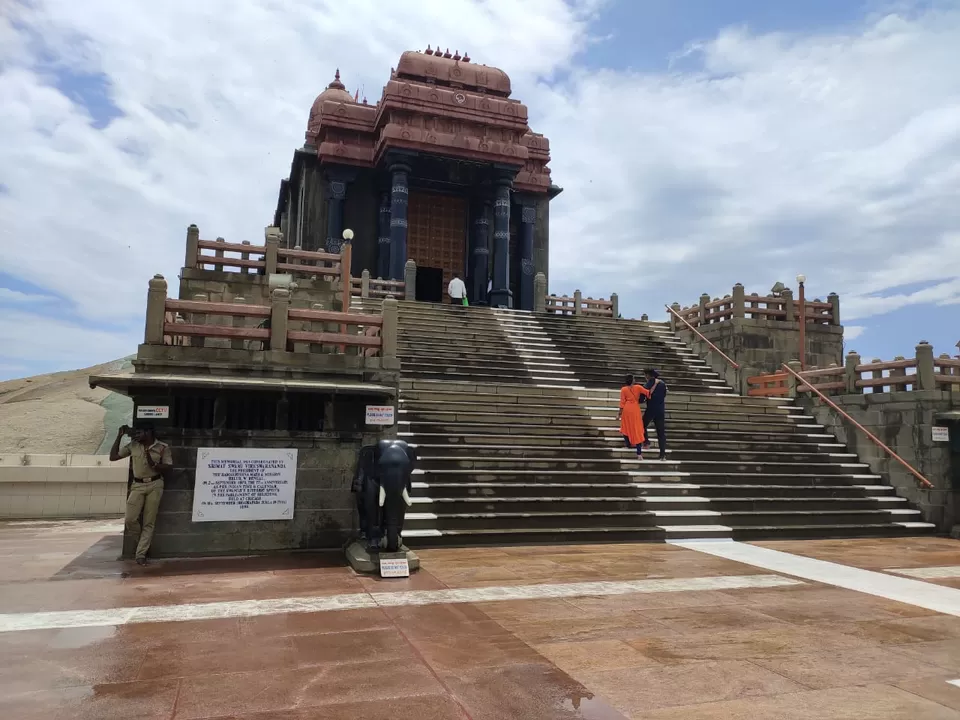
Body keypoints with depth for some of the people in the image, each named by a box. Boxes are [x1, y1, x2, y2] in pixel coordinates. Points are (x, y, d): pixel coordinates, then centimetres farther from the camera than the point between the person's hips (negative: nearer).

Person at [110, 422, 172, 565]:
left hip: (155, 485, -3)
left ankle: (141, 554, 6)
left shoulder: (163, 447, -2)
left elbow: (169, 467, -3)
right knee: (130, 519, -8)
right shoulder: (133, 445, 7)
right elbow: (113, 457, 9)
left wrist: (153, 464, -20)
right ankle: (143, 542, 20)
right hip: (137, 485, 3)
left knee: (149, 522, 0)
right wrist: (119, 436, 3)